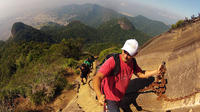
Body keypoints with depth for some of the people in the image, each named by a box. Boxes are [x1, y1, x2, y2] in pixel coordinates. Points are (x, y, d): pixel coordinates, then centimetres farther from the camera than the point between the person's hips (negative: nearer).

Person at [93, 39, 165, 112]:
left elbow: (140, 74, 5)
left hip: (119, 97, 7)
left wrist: (156, 71, -8)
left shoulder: (132, 62, -10)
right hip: (109, 99, -7)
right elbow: (97, 78, -40)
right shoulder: (112, 61, -32)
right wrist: (99, 95, -57)